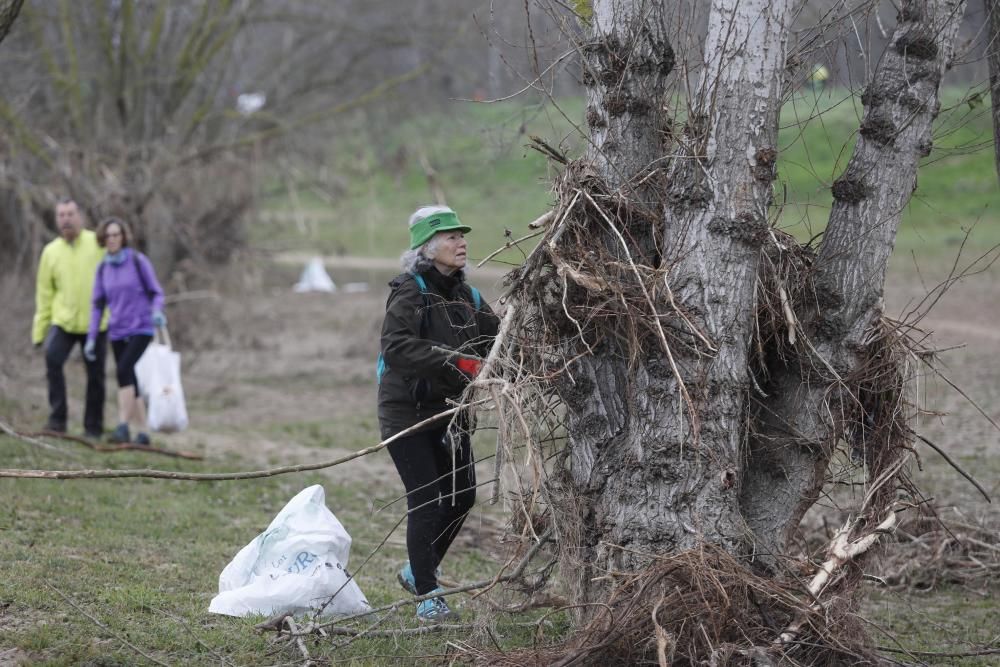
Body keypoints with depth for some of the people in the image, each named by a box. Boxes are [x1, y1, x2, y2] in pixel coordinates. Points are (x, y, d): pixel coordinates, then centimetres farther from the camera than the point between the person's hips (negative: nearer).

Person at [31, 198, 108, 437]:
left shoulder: (99, 244, 0)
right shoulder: (51, 251, 6)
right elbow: (44, 293, 8)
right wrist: (39, 330, 6)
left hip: (96, 321, -1)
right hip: (63, 320, 1)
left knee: (95, 375, 2)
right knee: (52, 358, -22)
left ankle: (93, 427, 14)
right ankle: (57, 418, -14)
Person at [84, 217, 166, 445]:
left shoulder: (139, 261, -6)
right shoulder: (103, 268, 6)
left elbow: (156, 293, -3)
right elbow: (98, 304, 8)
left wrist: (157, 312, -25)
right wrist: (91, 339, 2)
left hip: (141, 329, -5)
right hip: (117, 332, 5)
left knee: (124, 370, -24)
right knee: (129, 383, 4)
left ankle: (123, 427, -25)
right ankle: (142, 433, 12)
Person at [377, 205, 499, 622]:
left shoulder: (466, 296, 10)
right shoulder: (409, 292, -13)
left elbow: (495, 338, 6)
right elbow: (397, 348, -27)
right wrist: (453, 362, -34)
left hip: (450, 412, 7)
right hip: (407, 412, -7)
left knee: (462, 495, 9)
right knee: (427, 500, -8)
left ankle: (417, 571, 31)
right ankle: (427, 595, 4)